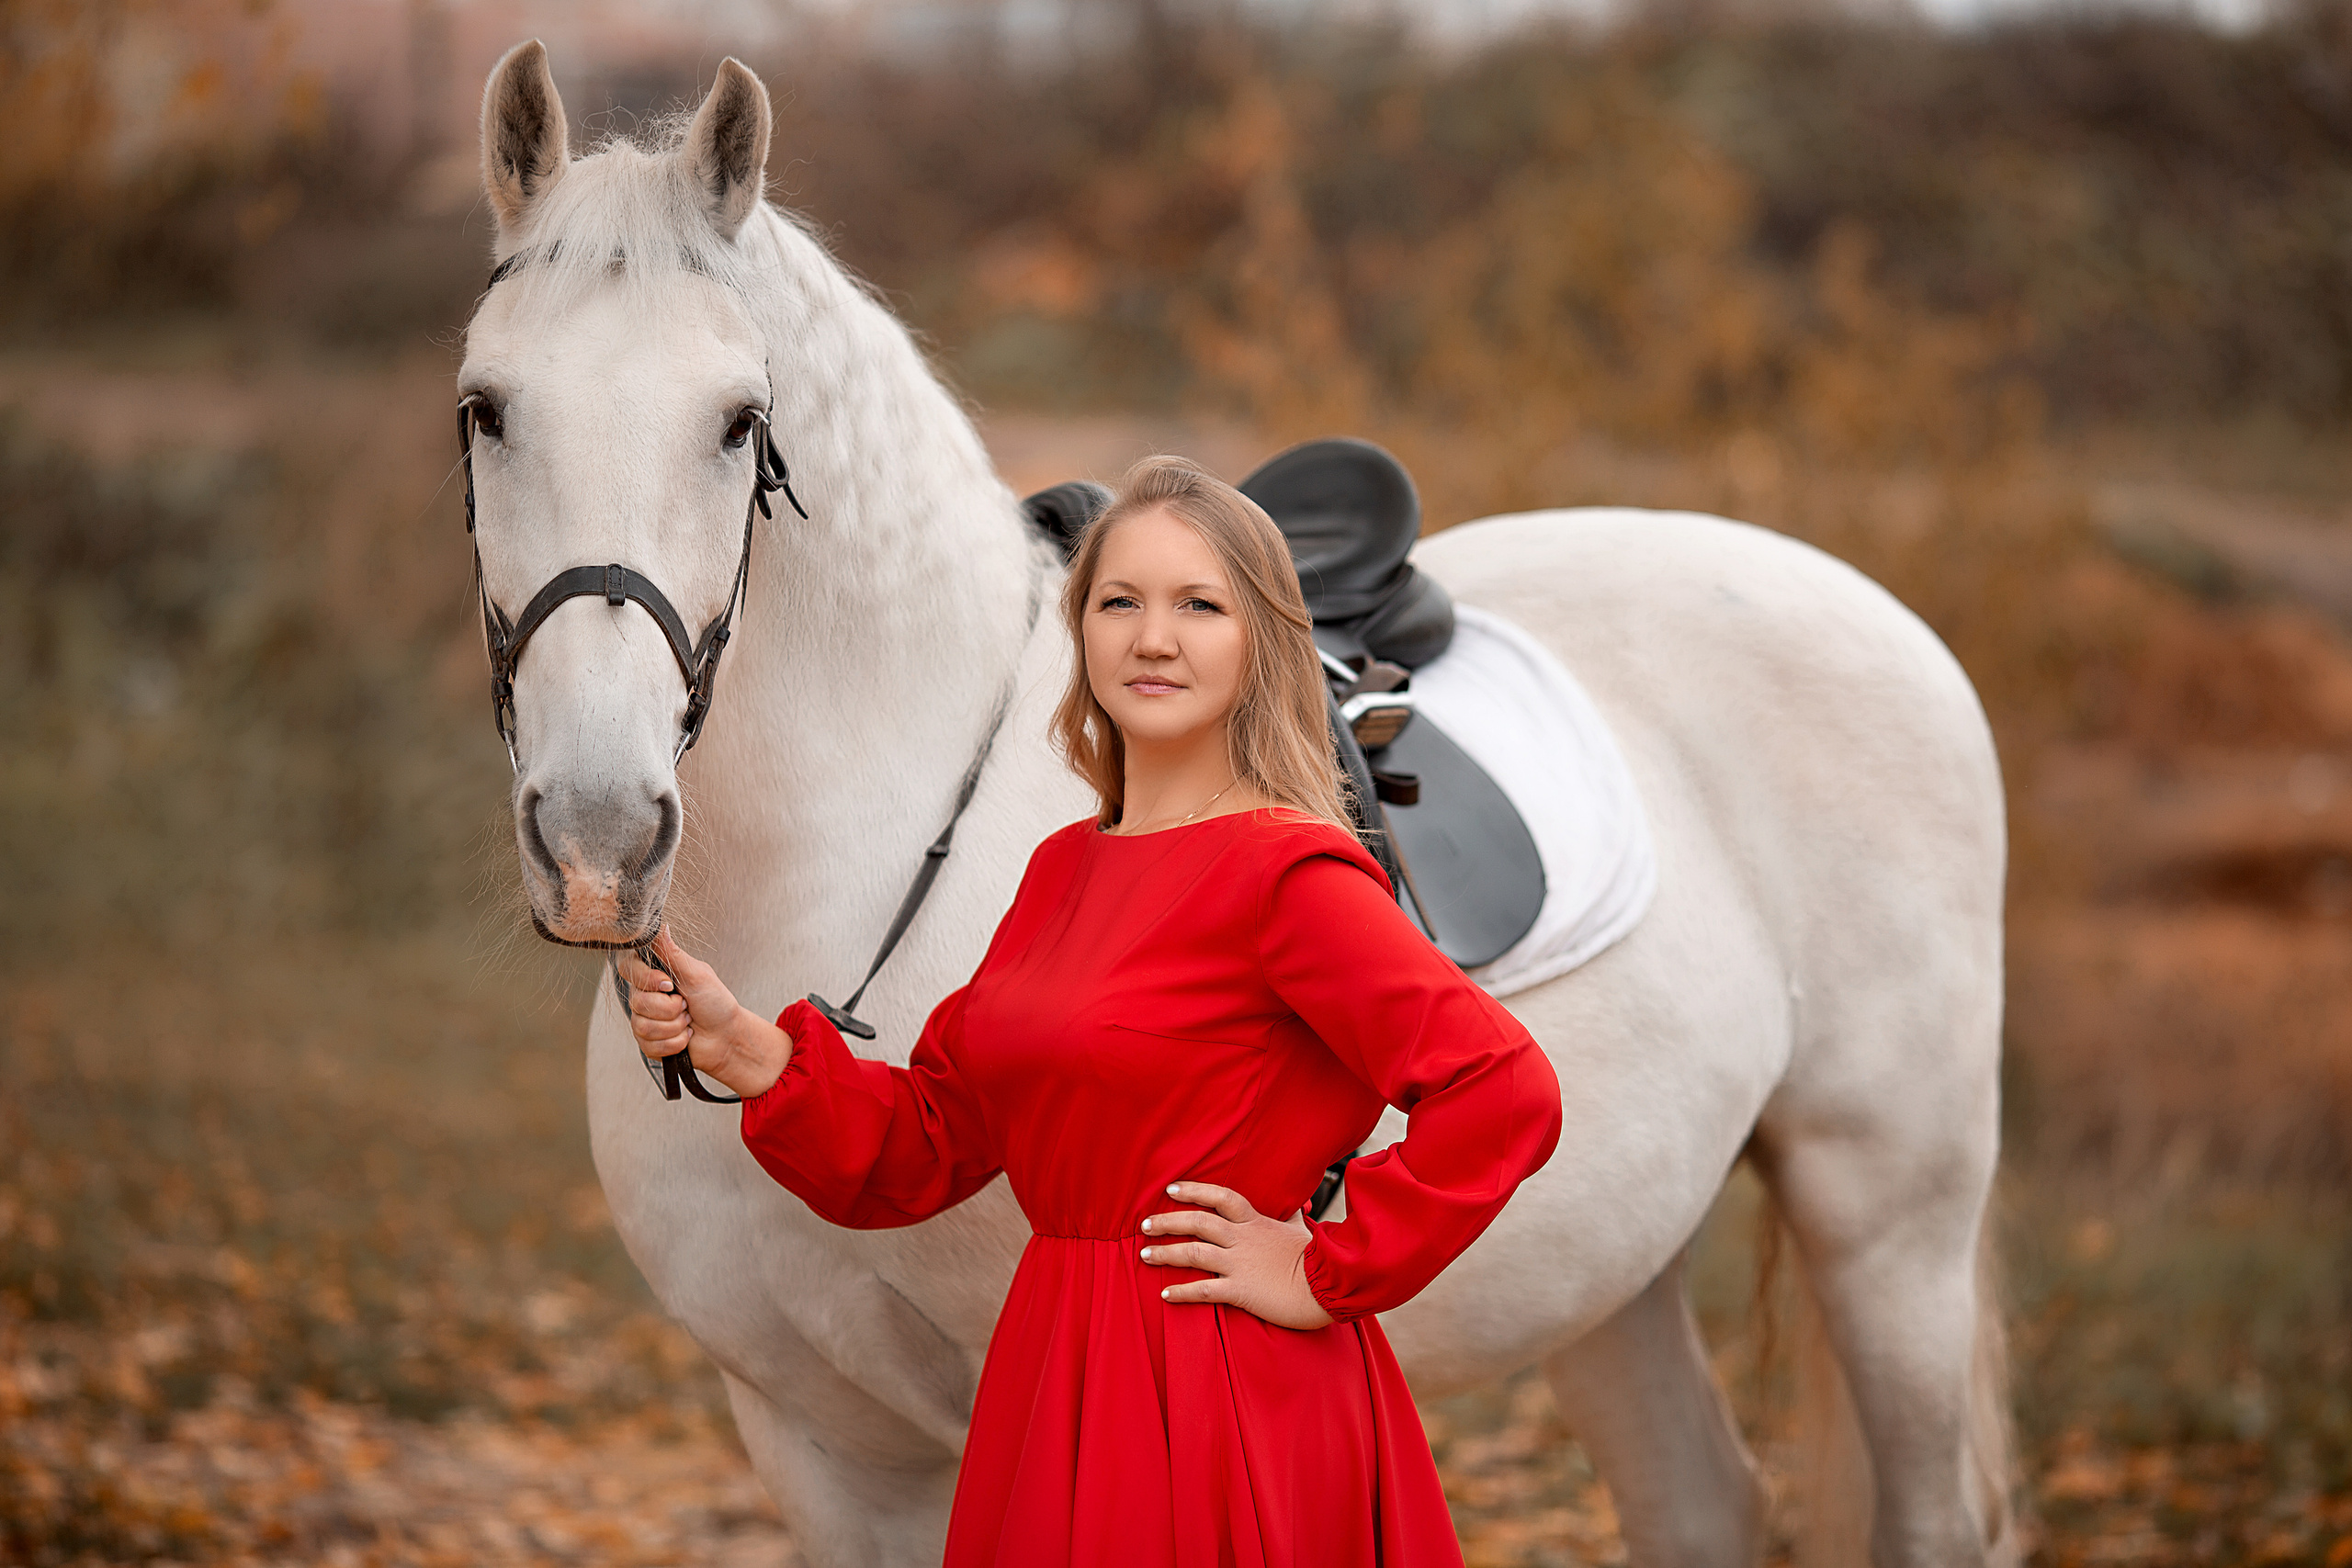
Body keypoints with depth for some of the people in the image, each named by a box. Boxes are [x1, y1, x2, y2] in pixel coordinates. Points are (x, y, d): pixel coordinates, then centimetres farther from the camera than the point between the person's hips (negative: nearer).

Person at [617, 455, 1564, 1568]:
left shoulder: (1291, 872, -13)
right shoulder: (1065, 868, 11)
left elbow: (1504, 1092, -23)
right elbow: (927, 1149, 12)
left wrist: (1326, 1274, -15)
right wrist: (744, 1053, -2)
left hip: (1215, 1415, -7)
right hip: (1061, 1394, 7)